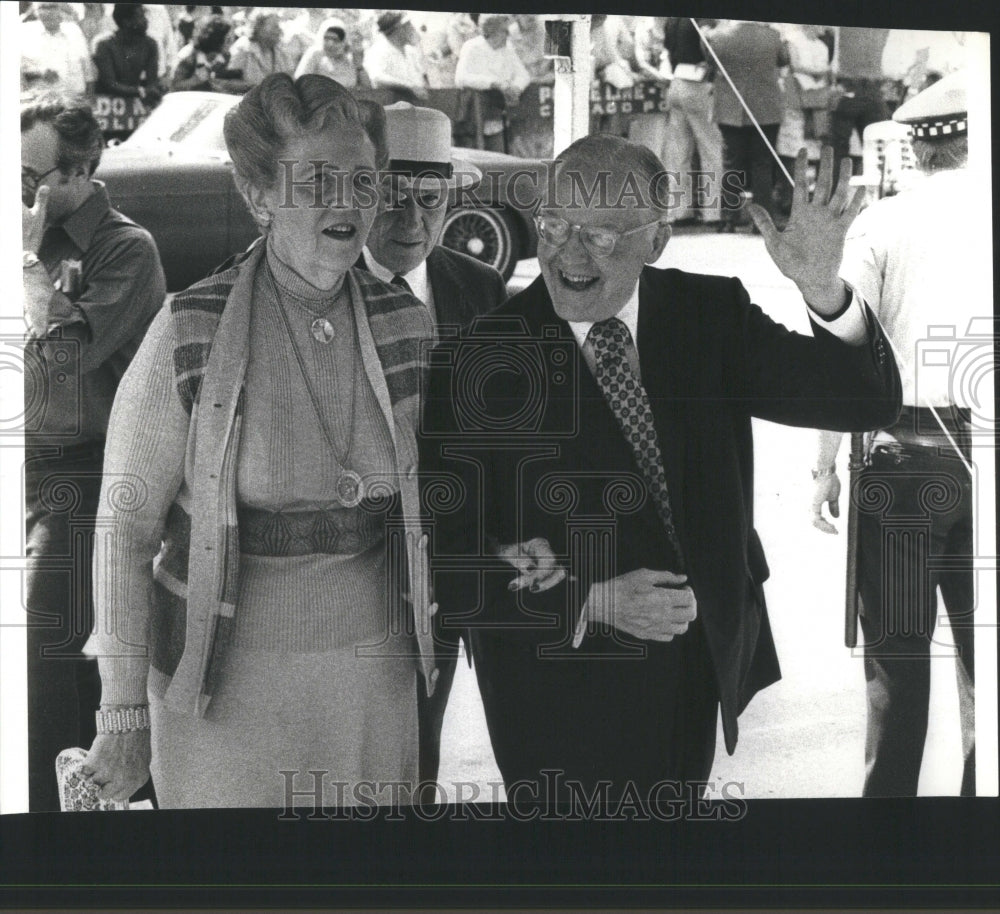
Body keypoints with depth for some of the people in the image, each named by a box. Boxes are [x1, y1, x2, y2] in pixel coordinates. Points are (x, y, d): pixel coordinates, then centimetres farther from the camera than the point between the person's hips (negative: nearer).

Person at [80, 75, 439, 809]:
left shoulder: (407, 326, 0)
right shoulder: (189, 334, -11)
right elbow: (127, 528, -8)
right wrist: (125, 714, -10)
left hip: (373, 677, 3)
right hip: (228, 680, -3)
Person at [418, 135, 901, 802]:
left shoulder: (707, 314, -6)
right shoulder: (479, 360, -16)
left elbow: (870, 402, -13)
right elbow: (444, 554, -14)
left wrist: (821, 288, -31)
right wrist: (591, 602, -24)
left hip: (706, 665, 3)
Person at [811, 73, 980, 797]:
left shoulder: (881, 223, 1)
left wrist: (827, 465, 1)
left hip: (903, 454, -1)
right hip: (986, 452, 1)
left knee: (898, 653, 6)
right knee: (982, 654, 9)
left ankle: (889, 792, 10)